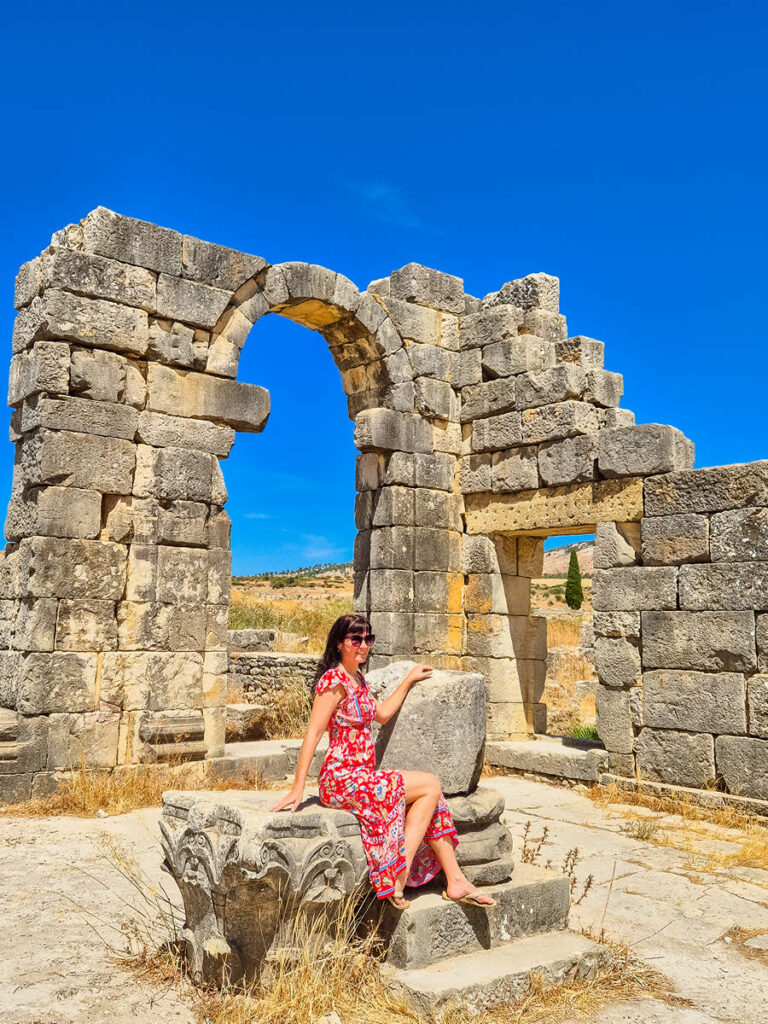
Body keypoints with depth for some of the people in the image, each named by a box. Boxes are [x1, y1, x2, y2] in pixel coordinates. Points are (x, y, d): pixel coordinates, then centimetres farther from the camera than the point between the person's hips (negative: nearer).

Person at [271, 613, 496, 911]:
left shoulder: (357, 678, 15)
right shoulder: (335, 679, -14)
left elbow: (382, 713, 27)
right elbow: (312, 734, -18)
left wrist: (409, 680, 32)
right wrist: (297, 788, -21)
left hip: (362, 777, 9)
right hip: (343, 778, -9)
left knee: (431, 797, 0)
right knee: (430, 785, -8)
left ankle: (456, 881, 5)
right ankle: (397, 880, -5)